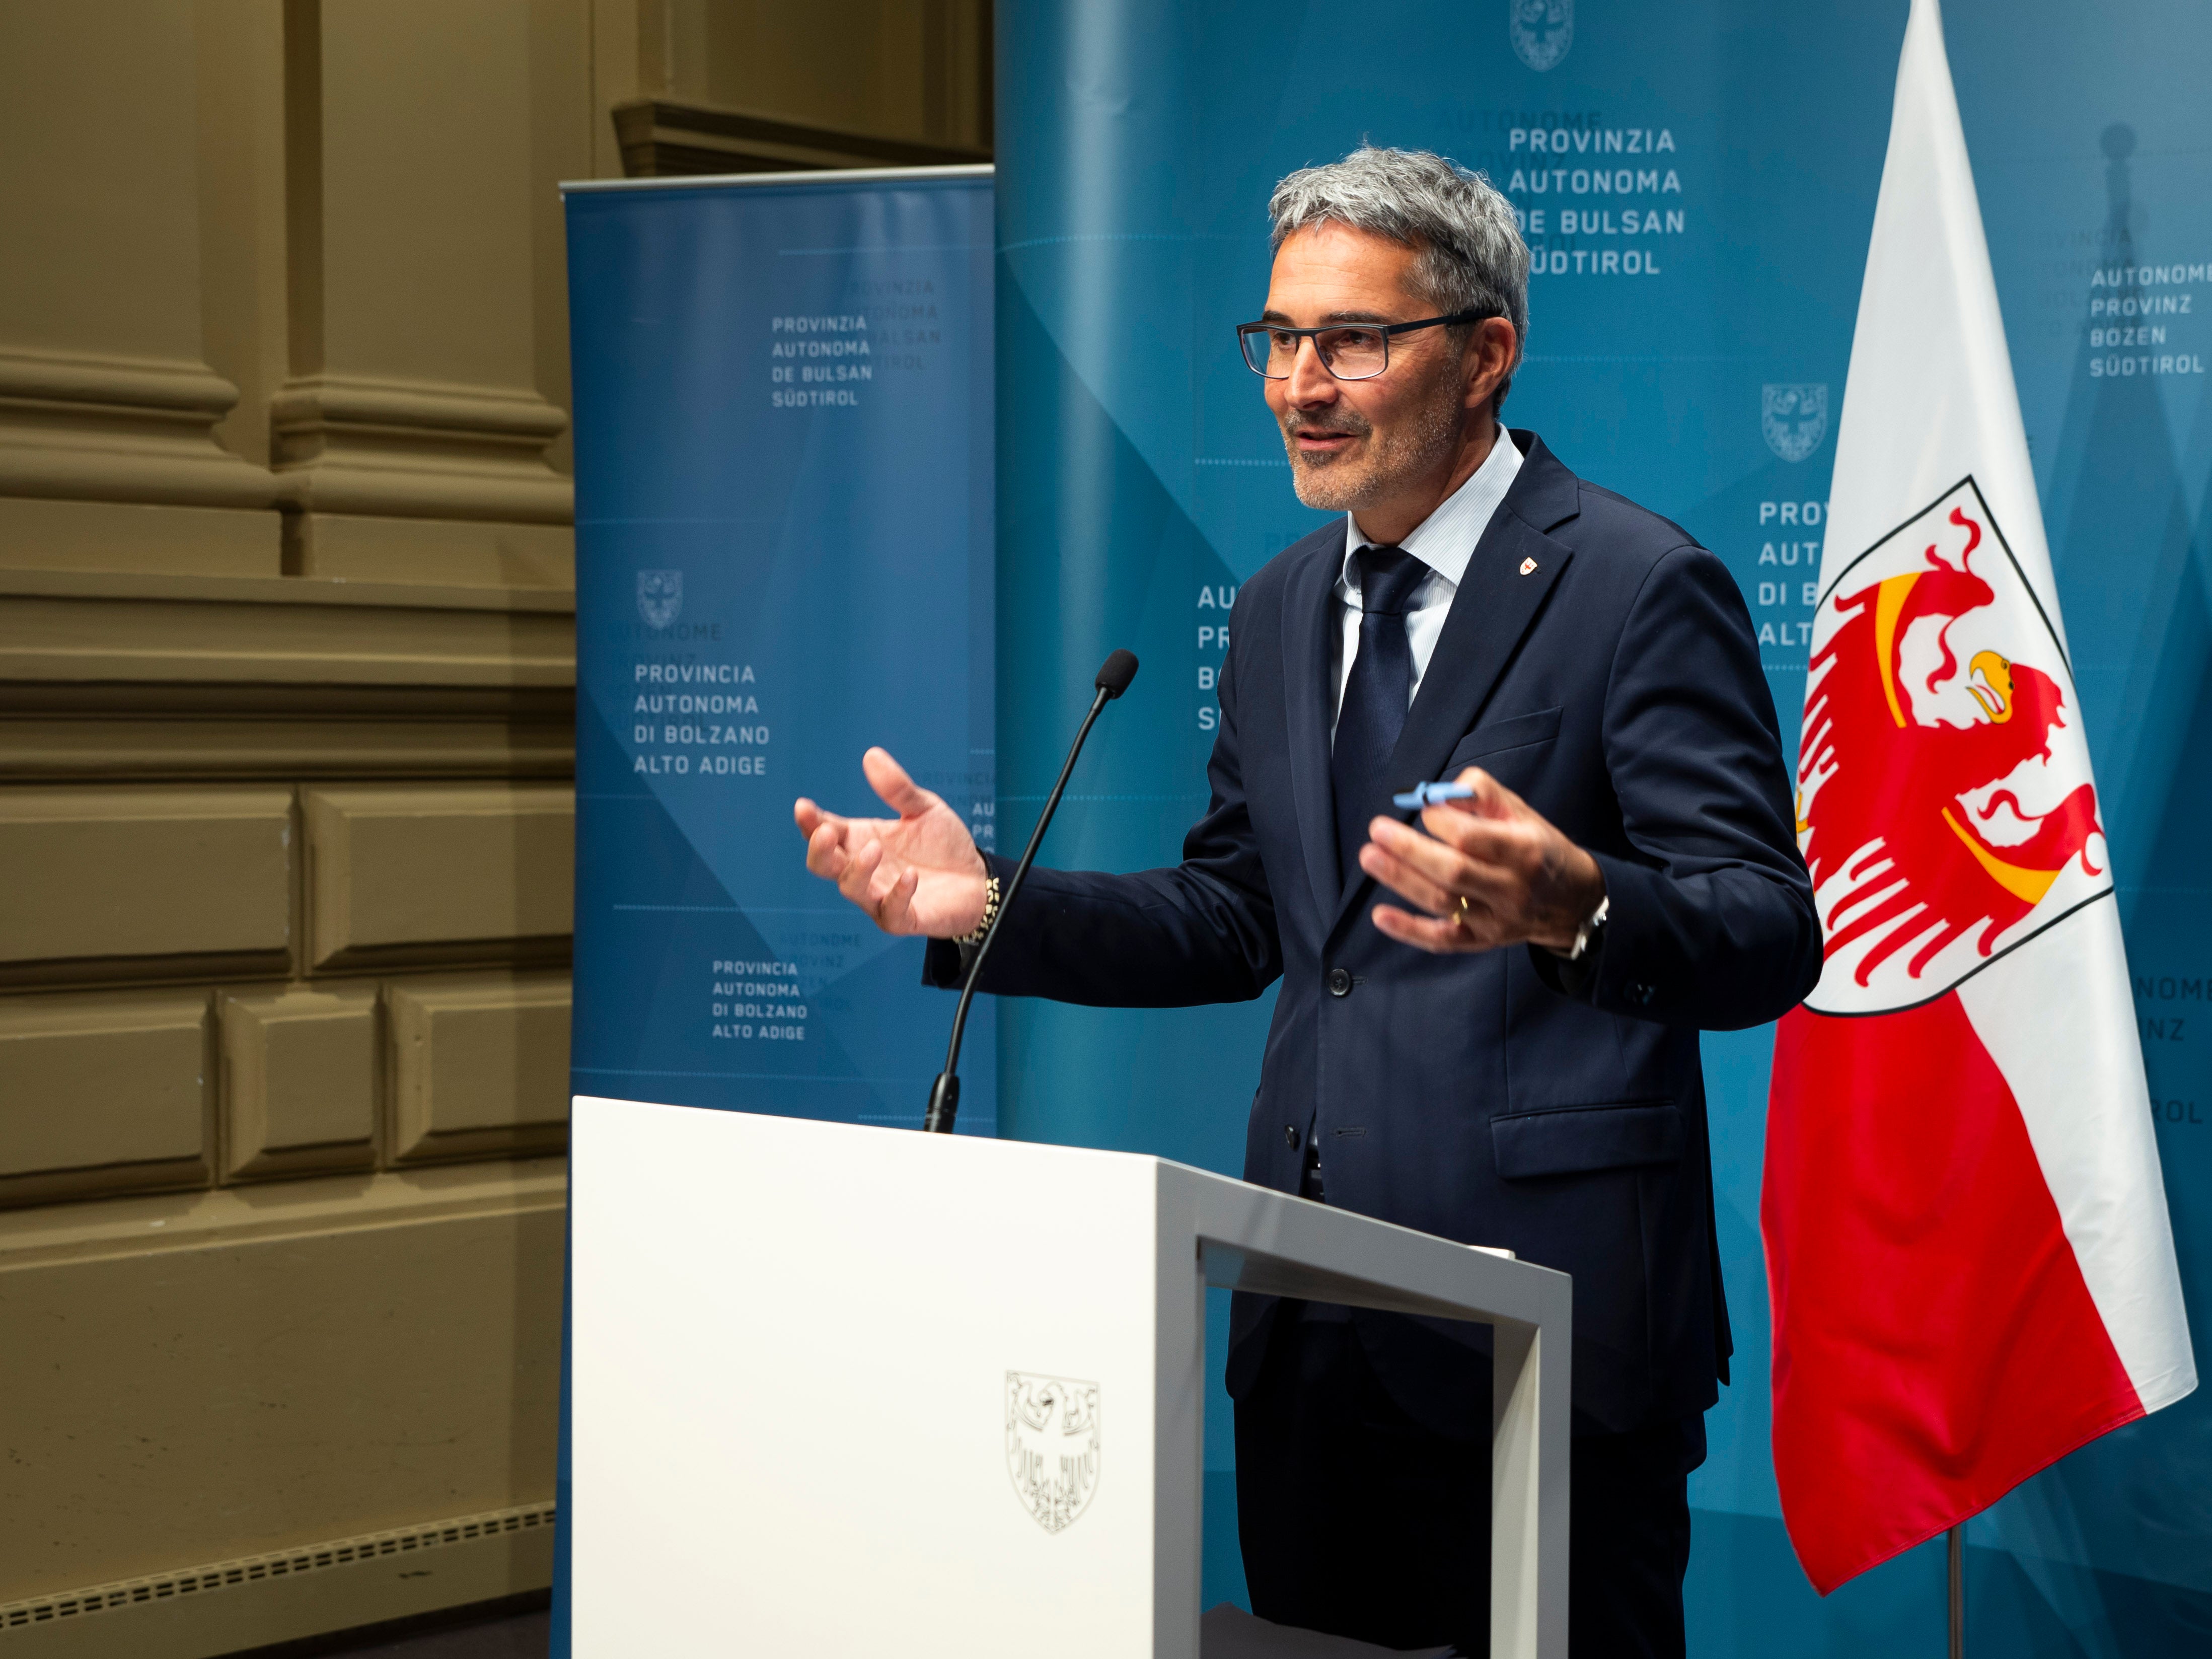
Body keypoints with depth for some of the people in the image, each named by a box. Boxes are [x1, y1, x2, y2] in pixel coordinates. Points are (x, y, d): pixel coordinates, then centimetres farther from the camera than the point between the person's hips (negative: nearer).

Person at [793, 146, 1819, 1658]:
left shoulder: (1642, 587, -9)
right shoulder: (1283, 608, 15)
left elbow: (1770, 938, -15)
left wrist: (1572, 906, -36)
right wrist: (992, 910, 6)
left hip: (1541, 1315, -7)